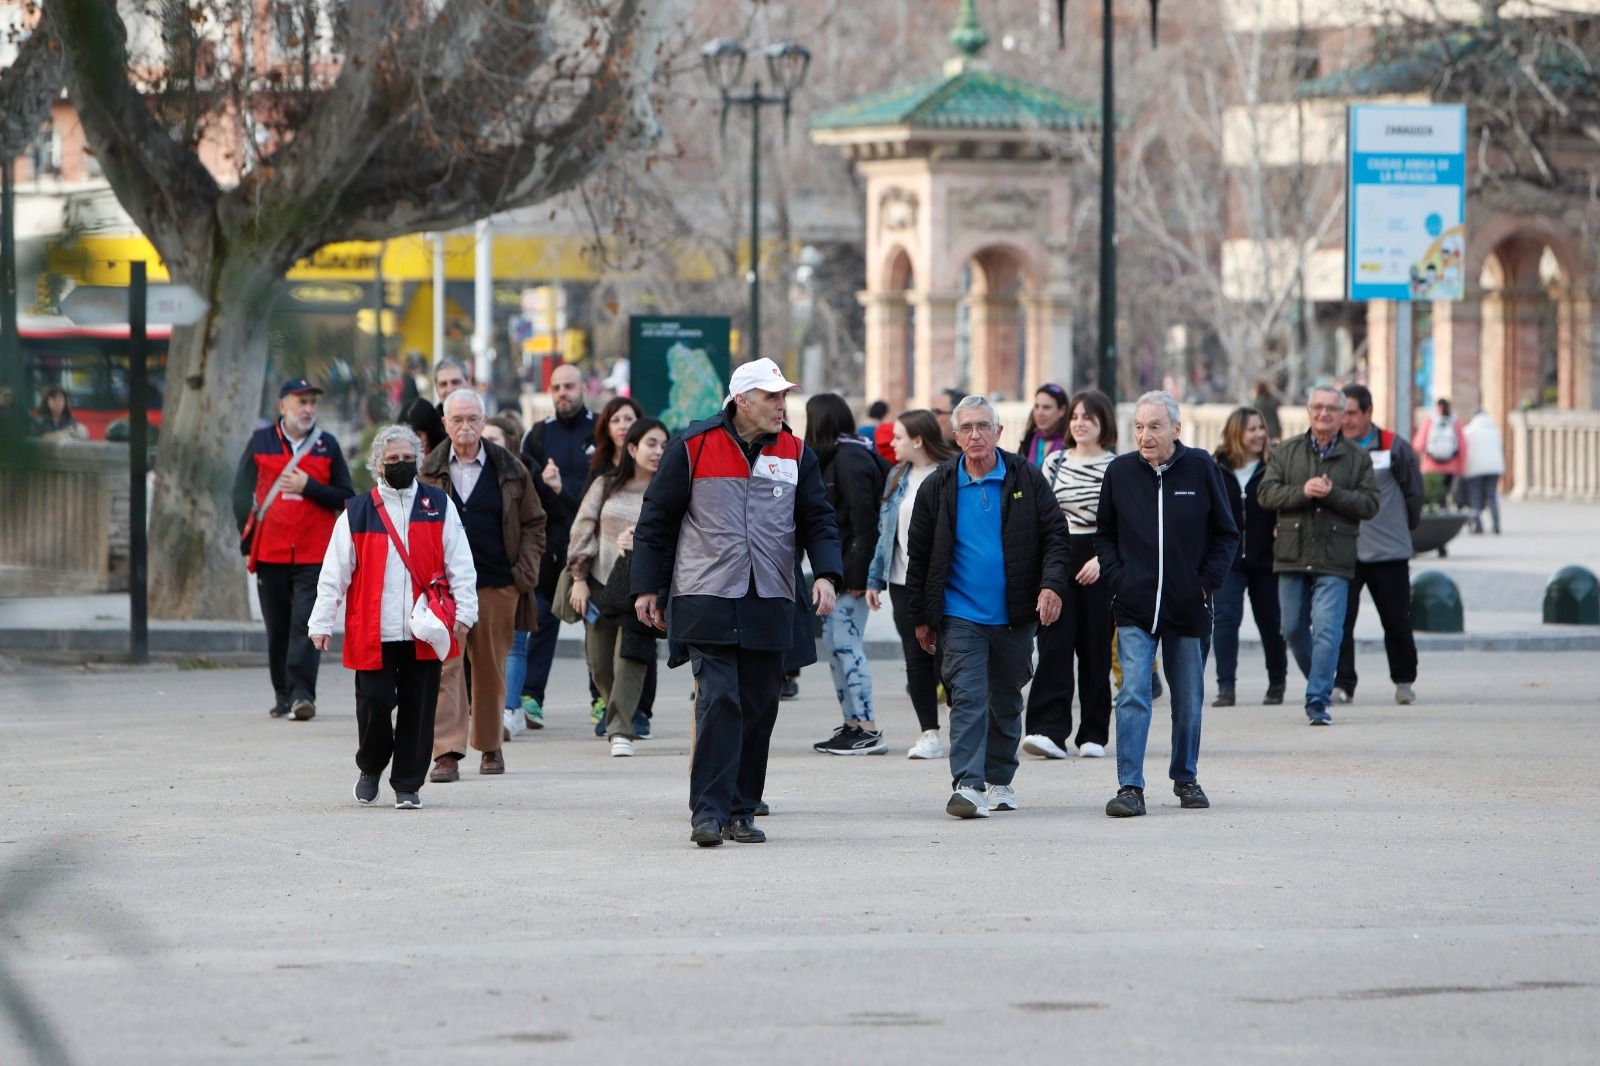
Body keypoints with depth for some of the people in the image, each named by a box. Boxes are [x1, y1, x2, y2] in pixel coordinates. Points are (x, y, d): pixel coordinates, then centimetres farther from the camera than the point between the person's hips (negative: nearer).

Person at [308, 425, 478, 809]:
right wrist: (322, 622, -1)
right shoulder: (357, 512, 5)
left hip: (423, 632, 1)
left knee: (417, 710, 3)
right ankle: (370, 767, 25)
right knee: (374, 704, -2)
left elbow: (459, 565, 7)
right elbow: (334, 573, 4)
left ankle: (408, 785, 14)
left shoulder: (438, 506, 8)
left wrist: (464, 612, -3)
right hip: (373, 632, -1)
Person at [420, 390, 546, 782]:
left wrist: (525, 571, 1)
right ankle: (447, 753, -13)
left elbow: (533, 523, 11)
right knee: (445, 666, -10)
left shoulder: (509, 470, 6)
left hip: (498, 586, 1)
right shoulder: (429, 471, 6)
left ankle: (490, 745, 22)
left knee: (491, 668, 8)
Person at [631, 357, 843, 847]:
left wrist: (826, 573, -6)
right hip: (707, 603, -4)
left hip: (769, 605, 4)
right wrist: (647, 587, 5)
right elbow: (657, 520, 5)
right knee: (718, 701, -13)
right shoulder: (694, 448, -1)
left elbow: (817, 519, 11)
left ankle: (741, 810, 15)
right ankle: (708, 811, -13)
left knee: (758, 709, 6)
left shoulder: (795, 454, 9)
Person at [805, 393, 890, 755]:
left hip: (849, 569, -10)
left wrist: (857, 575, -20)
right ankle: (852, 725, 17)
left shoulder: (849, 458, -13)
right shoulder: (834, 456, 16)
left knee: (846, 644, -10)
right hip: (834, 569, 10)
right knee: (833, 644, 12)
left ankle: (868, 730, -11)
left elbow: (863, 518, -18)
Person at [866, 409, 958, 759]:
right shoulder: (898, 477, 12)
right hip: (903, 583, 6)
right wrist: (875, 578, 13)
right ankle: (929, 734, 10)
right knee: (916, 661, 5)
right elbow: (885, 530, 17)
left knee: (943, 659, -3)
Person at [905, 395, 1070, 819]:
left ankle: (1000, 780, 27)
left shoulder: (1026, 479, 1)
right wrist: (922, 617, 6)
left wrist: (1052, 584, -13)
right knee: (967, 698, -13)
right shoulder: (939, 486, 1)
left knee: (1006, 701, 13)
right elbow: (919, 554, 7)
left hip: (1015, 617, 2)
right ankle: (967, 785, -19)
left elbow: (1055, 535, 4)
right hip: (961, 616, -2)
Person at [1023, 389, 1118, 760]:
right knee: (1054, 645, -9)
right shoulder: (1055, 462, 11)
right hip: (1056, 559, 2)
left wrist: (1102, 559, -13)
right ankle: (1050, 730, -17)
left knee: (1095, 647, 2)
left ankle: (1094, 734, 10)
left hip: (1100, 565, -2)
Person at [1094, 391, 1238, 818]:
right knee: (1133, 695, -12)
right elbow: (1104, 534, 11)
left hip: (1188, 607, 1)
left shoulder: (1200, 468, -3)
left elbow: (1225, 533, 5)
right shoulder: (1120, 472, 0)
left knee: (1188, 700, 11)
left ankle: (1185, 778, 28)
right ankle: (1130, 787, -13)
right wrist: (1115, 576, -2)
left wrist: (1208, 581, -4)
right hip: (1135, 609, 0)